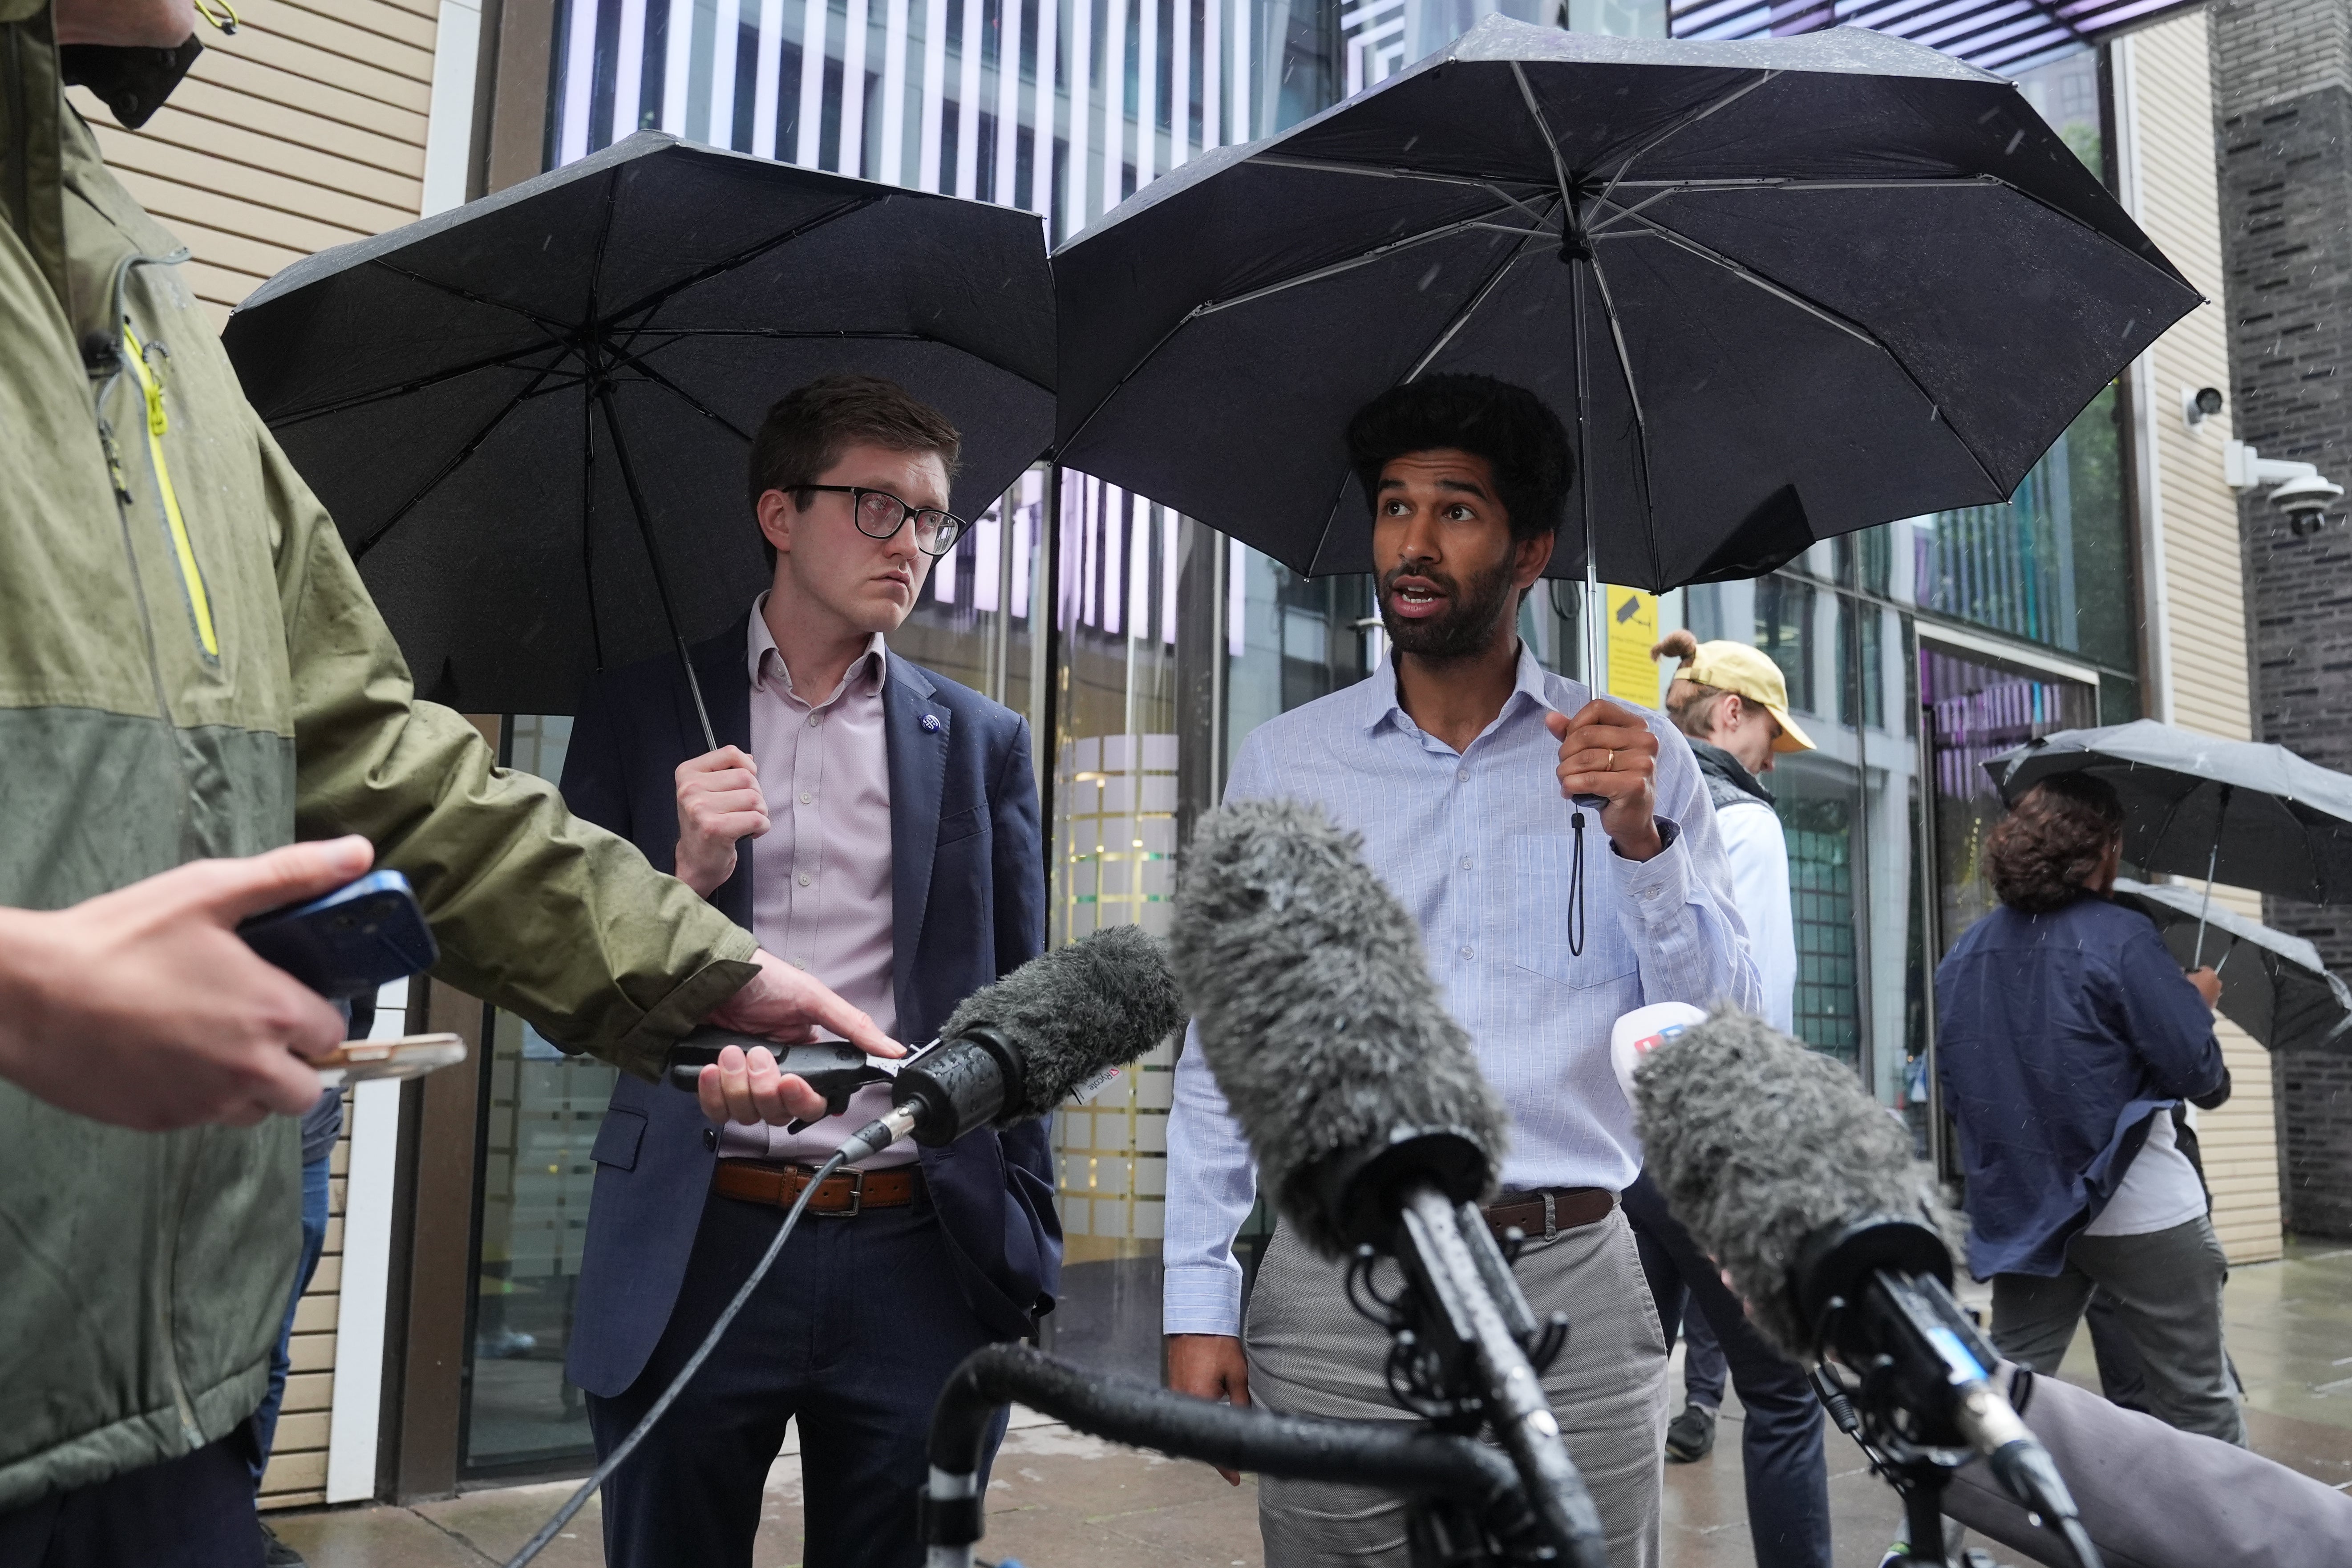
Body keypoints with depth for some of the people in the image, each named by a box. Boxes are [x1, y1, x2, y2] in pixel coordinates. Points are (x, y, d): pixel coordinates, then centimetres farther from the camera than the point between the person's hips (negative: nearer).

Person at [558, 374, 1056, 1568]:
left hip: (916, 1257, 1)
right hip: (697, 1250, -1)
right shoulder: (637, 717, 5)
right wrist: (685, 878, -14)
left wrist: (1028, 1248, 3)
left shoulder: (982, 743, 8)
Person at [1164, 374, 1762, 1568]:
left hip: (1569, 1292, 0)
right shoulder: (1280, 765, 6)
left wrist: (1639, 839, -14)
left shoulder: (1634, 756, 5)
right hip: (1333, 1298, 1)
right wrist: (1198, 1303, 0)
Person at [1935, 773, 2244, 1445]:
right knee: (2198, 1404, 9)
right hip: (2139, 1214, -5)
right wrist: (2198, 999, 4)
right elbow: (2198, 1073, -15)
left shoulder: (1962, 957, 4)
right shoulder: (2120, 937, -15)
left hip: (2021, 1210, 5)